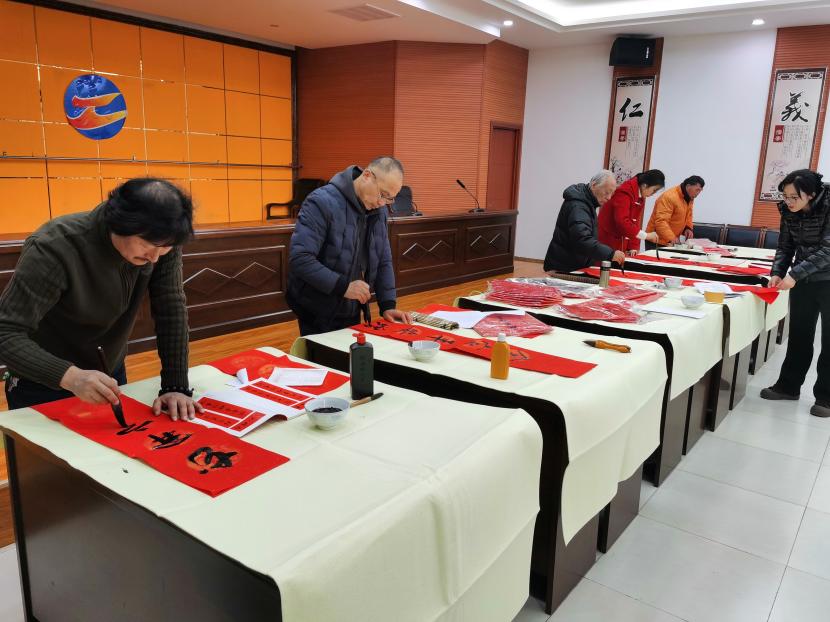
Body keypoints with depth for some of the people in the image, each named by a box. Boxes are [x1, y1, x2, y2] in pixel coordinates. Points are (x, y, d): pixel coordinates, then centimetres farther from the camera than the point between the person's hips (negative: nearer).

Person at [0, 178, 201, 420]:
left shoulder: (162, 240, -19)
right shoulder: (55, 250, -30)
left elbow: (171, 308, -17)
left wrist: (176, 386, -22)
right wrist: (70, 376, -47)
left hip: (108, 375, 4)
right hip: (45, 384, -4)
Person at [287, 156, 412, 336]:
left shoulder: (378, 210, 4)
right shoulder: (322, 202, -18)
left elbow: (383, 261, 10)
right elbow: (299, 259, -25)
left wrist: (388, 305, 1)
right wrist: (343, 286, -27)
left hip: (353, 313, 7)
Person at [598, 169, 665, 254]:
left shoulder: (641, 197, 10)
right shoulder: (625, 192, -18)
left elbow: (635, 222, 9)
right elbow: (622, 221, -28)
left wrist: (633, 247, 0)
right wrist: (645, 235, -27)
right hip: (608, 242, -8)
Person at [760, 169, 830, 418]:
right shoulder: (789, 211, -5)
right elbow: (785, 246, 2)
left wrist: (795, 274, -32)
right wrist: (777, 272, -13)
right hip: (803, 280, 5)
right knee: (799, 334, 12)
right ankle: (788, 385, 23)